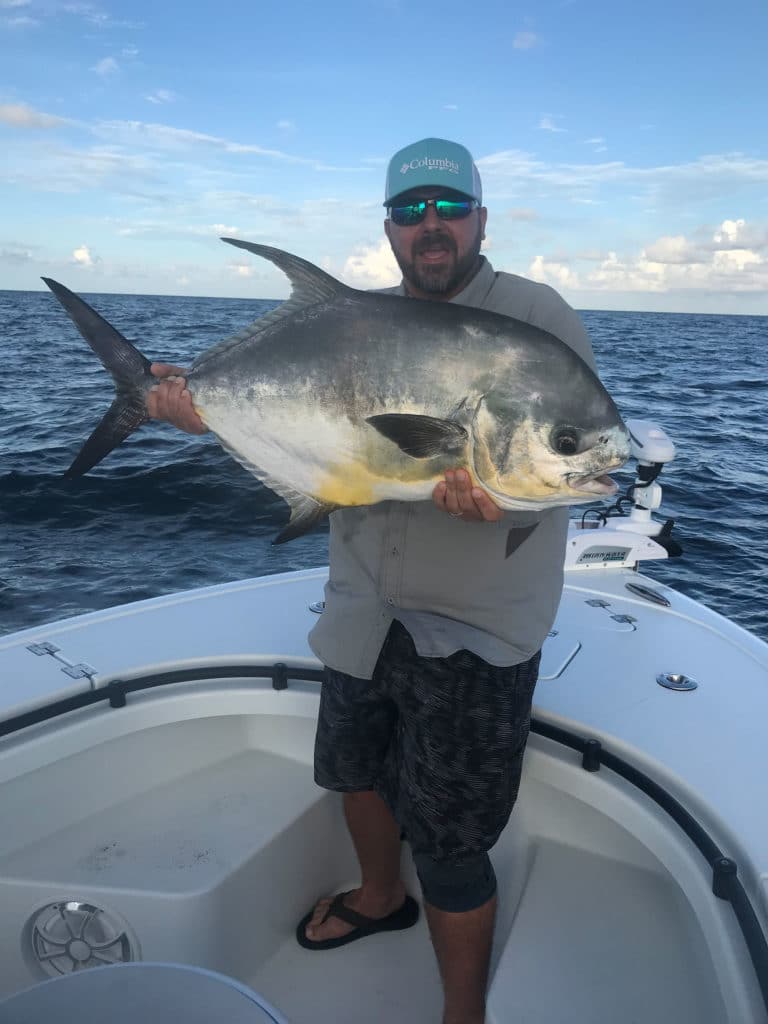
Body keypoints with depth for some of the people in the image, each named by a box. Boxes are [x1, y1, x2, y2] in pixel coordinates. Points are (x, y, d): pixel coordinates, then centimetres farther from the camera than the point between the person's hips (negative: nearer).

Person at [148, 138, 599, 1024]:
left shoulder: (535, 316, -9)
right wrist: (209, 408, -7)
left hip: (473, 628, -6)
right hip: (363, 608, 7)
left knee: (446, 839, 3)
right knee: (355, 769, 26)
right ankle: (381, 898, 58)